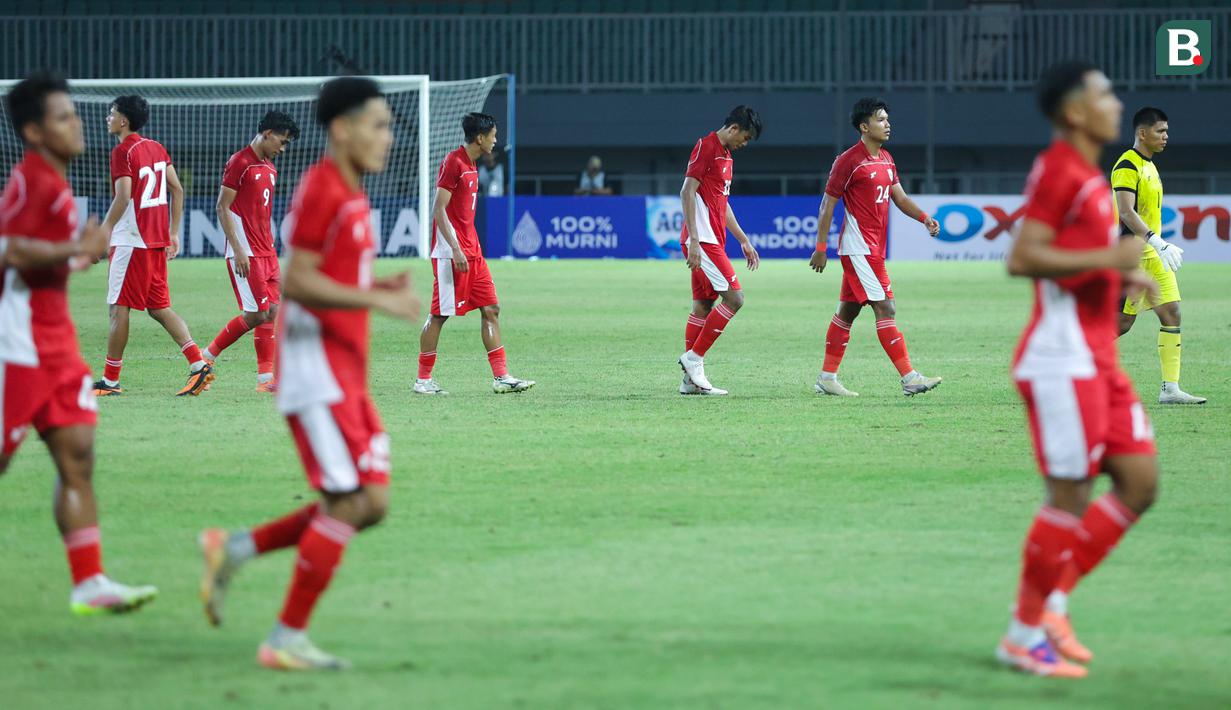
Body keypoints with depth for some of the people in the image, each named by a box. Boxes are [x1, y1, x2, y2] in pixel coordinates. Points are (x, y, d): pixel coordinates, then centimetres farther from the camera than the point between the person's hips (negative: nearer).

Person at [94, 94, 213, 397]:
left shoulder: (122, 152, -12)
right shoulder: (156, 148, 12)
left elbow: (123, 198, -22)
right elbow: (177, 190, 14)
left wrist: (103, 232, -16)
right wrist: (173, 233, 17)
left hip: (130, 241, -8)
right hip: (157, 241, 8)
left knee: (119, 307, -2)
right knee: (160, 307, 12)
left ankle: (110, 380, 2)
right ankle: (198, 364, 0)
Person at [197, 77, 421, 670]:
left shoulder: (351, 194, 17)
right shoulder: (320, 189, -14)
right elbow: (297, 282, -21)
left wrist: (382, 286, 7)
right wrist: (378, 300, -23)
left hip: (347, 374, 10)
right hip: (316, 370, -10)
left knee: (372, 503, 6)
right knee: (348, 503, -9)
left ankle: (233, 550, 15)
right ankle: (287, 639, -1)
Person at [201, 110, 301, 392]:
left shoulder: (270, 169, 16)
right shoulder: (239, 163, -10)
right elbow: (223, 208, -13)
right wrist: (238, 250, -18)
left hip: (266, 253, 9)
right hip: (245, 253, -9)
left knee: (271, 312, 2)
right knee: (257, 314, -11)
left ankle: (266, 378, 2)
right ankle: (208, 355, 3)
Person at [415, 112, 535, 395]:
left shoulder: (470, 166, 15)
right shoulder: (453, 163, -13)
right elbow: (439, 210, -17)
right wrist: (455, 249, -23)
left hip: (471, 252, 9)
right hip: (451, 252, -9)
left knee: (491, 310, 4)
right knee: (439, 315, -3)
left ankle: (501, 377, 3)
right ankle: (423, 380, 4)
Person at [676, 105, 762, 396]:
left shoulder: (725, 155, 20)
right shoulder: (706, 147, -10)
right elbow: (687, 193, -16)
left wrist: (744, 241, 27)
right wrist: (694, 241, -22)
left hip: (712, 241, 10)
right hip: (702, 240, -10)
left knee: (702, 306, 7)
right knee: (734, 297, -14)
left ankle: (691, 378, 8)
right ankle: (694, 358, -9)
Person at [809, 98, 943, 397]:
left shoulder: (886, 160, 14)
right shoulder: (848, 161, -11)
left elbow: (900, 197, 17)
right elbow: (828, 203, -9)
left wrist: (925, 218, -1)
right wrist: (820, 248, -10)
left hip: (874, 248, 9)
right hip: (859, 246, -9)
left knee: (847, 311, 12)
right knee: (886, 308, -13)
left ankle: (827, 378, 18)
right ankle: (909, 378, -16)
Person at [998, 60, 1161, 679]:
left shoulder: (1089, 176, 18)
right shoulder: (1057, 170, -12)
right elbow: (1022, 259, -22)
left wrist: (1124, 279, 13)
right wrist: (1107, 258, -21)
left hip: (1098, 360, 10)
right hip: (1062, 360, -10)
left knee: (1140, 482, 5)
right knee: (1070, 496, -8)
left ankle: (1051, 600, 13)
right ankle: (1024, 633, 3)